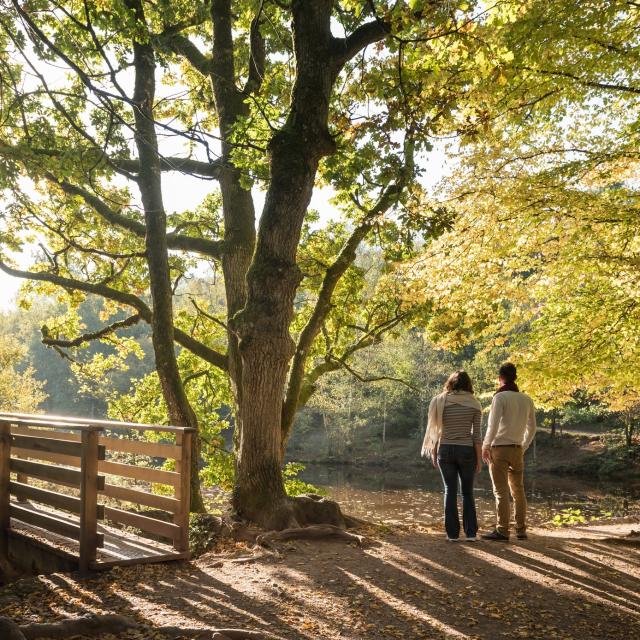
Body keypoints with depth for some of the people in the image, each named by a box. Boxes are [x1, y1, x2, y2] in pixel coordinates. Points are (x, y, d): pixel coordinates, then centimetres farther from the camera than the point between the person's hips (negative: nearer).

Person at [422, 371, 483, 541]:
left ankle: (452, 533, 7)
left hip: (445, 450, 0)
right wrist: (479, 459, 2)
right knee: (467, 492, 13)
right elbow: (476, 435, -3)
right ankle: (470, 532, 9)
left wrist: (433, 453, 9)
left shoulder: (441, 401, 1)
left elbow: (435, 430, 0)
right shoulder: (474, 404, -1)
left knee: (450, 491, 9)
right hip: (467, 451, 0)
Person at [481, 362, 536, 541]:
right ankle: (521, 530, 16)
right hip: (517, 450, 5)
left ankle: (502, 531, -5)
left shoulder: (500, 397, -11)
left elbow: (493, 426, -17)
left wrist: (485, 447, -5)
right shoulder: (526, 399, 7)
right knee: (518, 491, 13)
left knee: (501, 492, -4)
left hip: (499, 448, -5)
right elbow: (532, 429, 14)